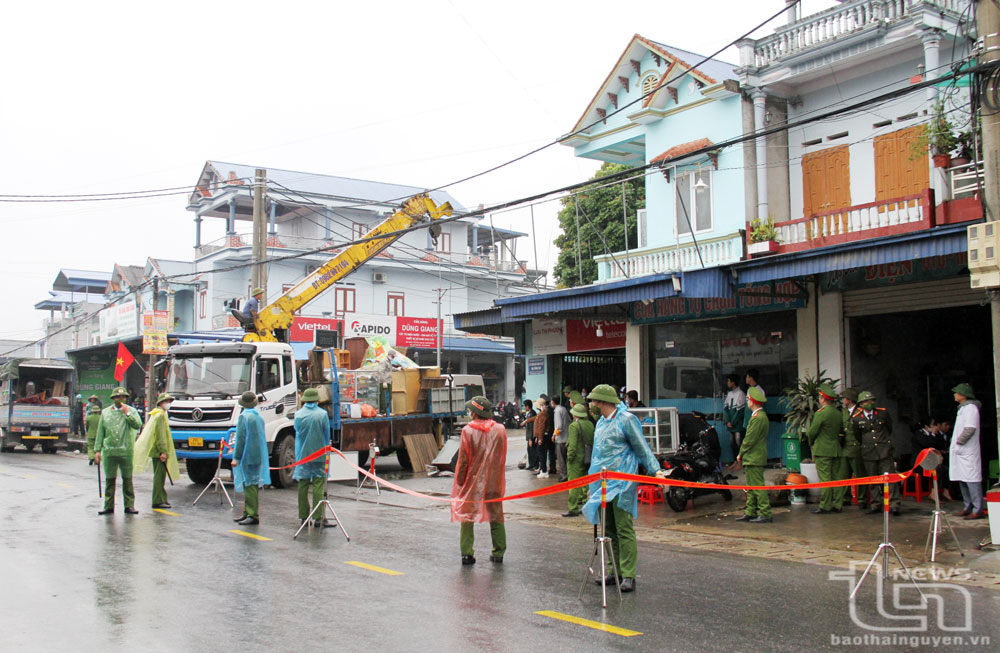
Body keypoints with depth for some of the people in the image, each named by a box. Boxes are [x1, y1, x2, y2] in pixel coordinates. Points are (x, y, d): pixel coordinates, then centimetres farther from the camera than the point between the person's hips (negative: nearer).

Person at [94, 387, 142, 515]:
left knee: (127, 479, 3)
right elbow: (100, 433, 12)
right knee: (110, 480, 5)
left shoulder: (131, 411, 7)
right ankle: (109, 506, 12)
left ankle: (129, 506, 9)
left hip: (126, 451, -2)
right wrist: (97, 450, 7)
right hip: (109, 451, 2)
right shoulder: (105, 412, 13)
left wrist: (127, 413, -10)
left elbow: (138, 425, -9)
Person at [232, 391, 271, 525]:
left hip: (247, 457, -8)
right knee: (250, 485, 15)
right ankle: (247, 513, 21)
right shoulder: (259, 417, 12)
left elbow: (241, 438, -15)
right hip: (258, 456, 8)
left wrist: (236, 457, -13)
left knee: (250, 485, -6)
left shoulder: (244, 417, -11)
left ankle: (253, 515, -6)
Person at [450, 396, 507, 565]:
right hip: (494, 482, 3)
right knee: (496, 516, 12)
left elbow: (463, 461, -8)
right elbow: (503, 457, 7)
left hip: (472, 481, -2)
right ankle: (498, 553, 13)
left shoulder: (467, 431, -10)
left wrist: (459, 483, 0)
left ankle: (467, 553, 4)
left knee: (467, 516, 7)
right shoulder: (500, 429, -1)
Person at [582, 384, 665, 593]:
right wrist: (592, 485, 26)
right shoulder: (601, 423, 19)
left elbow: (642, 447, -7)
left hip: (621, 483, -8)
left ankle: (628, 575, -5)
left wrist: (656, 470, -16)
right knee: (609, 529, 10)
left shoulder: (627, 419, -6)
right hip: (603, 482, 8)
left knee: (624, 529, -8)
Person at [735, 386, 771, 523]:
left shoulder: (758, 418, -18)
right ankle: (750, 512, 19)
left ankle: (765, 514, -4)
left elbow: (750, 439, -18)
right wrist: (742, 454, 14)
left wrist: (740, 454, -7)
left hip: (754, 459, -10)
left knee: (758, 486, -7)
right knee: (751, 486, 14)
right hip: (753, 458, 10)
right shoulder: (761, 416, 15)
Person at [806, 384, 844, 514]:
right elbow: (841, 431, 17)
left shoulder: (821, 413, -13)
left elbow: (811, 432, -10)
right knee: (836, 478, 10)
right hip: (836, 450, 7)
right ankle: (837, 505, 14)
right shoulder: (839, 414, 9)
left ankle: (825, 507, -2)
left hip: (823, 450, -7)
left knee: (825, 479, -4)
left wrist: (811, 443, 8)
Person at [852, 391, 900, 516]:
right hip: (868, 452, 1)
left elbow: (889, 428, 18)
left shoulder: (883, 413, 2)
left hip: (884, 450, -1)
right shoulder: (856, 418, 1)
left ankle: (894, 504, -4)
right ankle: (876, 505, 12)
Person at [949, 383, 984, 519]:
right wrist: (955, 444, 14)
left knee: (972, 480, -10)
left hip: (968, 452, -10)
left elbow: (970, 429, -21)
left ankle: (978, 510, -10)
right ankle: (967, 507, 19)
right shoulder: (963, 408, 19)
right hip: (960, 451, 10)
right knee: (963, 480, 13)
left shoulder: (970, 407, -12)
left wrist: (959, 442, -14)